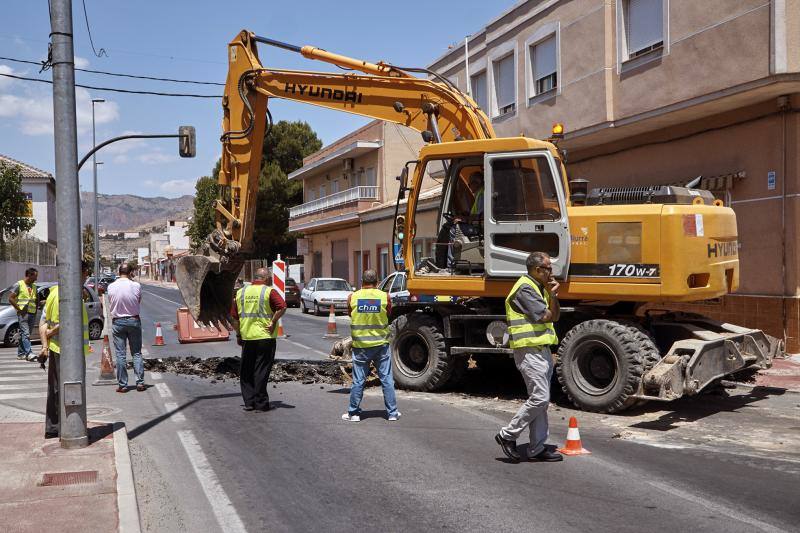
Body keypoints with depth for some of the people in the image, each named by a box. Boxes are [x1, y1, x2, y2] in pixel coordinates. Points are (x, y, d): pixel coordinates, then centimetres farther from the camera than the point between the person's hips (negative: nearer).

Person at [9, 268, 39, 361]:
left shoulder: (34, 287, 16)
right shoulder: (19, 285, -2)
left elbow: (37, 300, 28)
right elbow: (10, 298, -6)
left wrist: (36, 309, 13)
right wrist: (19, 308, -11)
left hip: (32, 314, 6)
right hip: (23, 313, -6)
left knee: (24, 334, 10)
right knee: (25, 334, -15)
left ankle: (20, 353, 16)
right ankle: (29, 353, -23)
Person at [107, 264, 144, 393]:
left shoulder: (111, 287, -4)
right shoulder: (136, 286, -9)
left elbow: (110, 305, 5)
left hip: (117, 322, 0)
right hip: (134, 320, 0)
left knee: (120, 354, 4)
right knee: (137, 353, 7)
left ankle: (122, 384, 6)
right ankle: (140, 383, 5)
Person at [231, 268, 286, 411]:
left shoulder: (240, 292, 8)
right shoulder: (269, 291, -6)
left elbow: (235, 317, 10)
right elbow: (282, 307, -21)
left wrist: (238, 335, 17)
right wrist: (273, 322, -10)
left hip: (246, 337, 4)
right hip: (265, 337, -3)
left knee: (246, 372, 13)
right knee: (261, 370, 2)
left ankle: (249, 402, 15)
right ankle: (261, 403, 5)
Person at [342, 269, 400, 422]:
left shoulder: (352, 297, -5)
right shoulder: (384, 296, -6)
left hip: (360, 345, 0)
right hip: (381, 343, 0)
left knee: (358, 381, 8)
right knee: (387, 379, 7)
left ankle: (353, 413, 15)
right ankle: (392, 412, 12)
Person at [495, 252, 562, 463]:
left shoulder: (540, 288, 19)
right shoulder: (525, 289, -13)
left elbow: (556, 315, 15)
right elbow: (546, 317, -17)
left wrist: (553, 295, 1)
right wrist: (550, 305, 4)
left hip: (542, 350, 10)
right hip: (529, 351, -10)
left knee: (541, 401, 10)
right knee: (539, 398, -13)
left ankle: (537, 449, 14)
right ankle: (508, 435, -1)